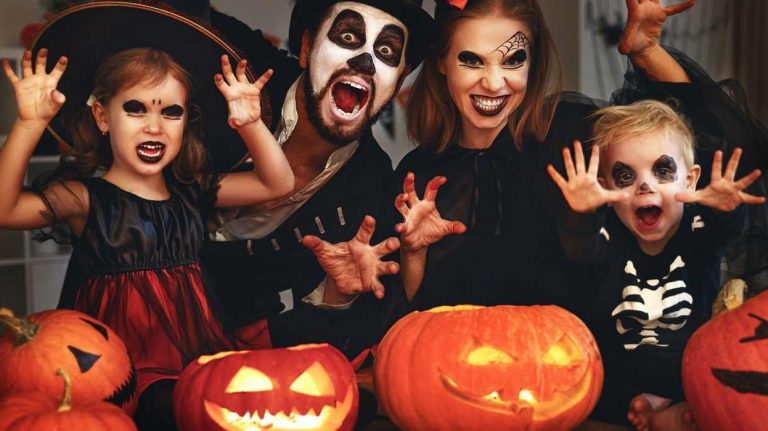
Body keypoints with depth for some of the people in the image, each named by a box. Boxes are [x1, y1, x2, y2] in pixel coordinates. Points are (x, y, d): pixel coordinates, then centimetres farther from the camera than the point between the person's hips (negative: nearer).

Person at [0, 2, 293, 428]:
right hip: (124, 367, -5)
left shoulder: (190, 192, 11)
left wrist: (251, 124, -3)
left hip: (198, 352, 5)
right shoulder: (84, 198, -3)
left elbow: (278, 183, 12)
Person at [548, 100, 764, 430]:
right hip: (616, 382, 1)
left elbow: (725, 229, -31)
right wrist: (583, 215, -54)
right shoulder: (610, 232, -9)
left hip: (693, 379, 0)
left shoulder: (698, 228, -8)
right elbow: (583, 252, -31)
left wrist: (726, 210, -55)